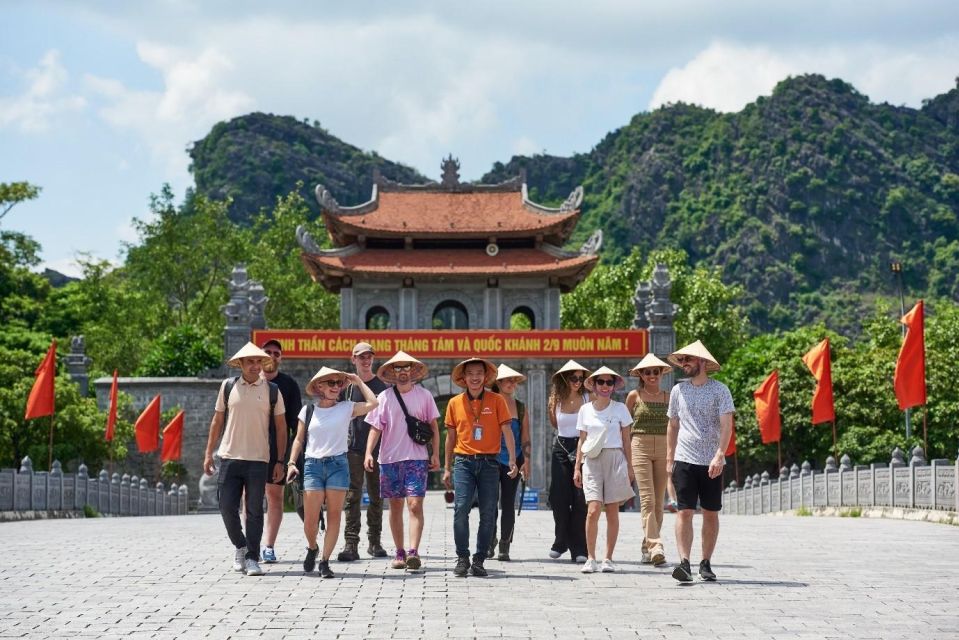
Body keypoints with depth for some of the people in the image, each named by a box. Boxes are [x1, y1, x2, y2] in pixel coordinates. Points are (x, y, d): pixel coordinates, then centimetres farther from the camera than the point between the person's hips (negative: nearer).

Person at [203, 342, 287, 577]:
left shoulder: (271, 390, 3)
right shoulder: (228, 386, 5)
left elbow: (281, 428, 6)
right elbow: (217, 421, 11)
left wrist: (280, 461, 1)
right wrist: (208, 454, 8)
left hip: (258, 460, -1)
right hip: (229, 458, 1)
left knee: (254, 510, 1)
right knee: (227, 507, -1)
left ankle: (252, 559, 8)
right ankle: (240, 547, 22)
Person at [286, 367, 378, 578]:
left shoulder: (346, 408, 6)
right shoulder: (308, 411, 9)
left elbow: (372, 403, -8)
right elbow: (299, 440, 13)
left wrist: (358, 382, 2)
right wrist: (292, 463, 2)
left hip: (338, 464, 0)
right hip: (313, 465, 0)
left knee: (334, 516, -2)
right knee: (310, 519, -3)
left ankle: (325, 561, 5)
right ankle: (312, 548, 26)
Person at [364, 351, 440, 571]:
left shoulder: (424, 395, 5)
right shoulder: (384, 397, 5)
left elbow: (433, 426, 8)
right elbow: (376, 427, 3)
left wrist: (435, 454, 2)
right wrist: (369, 452, -10)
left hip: (417, 458, -2)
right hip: (390, 458, 2)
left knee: (415, 504, -12)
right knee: (395, 506, 7)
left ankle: (413, 552, -18)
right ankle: (400, 553, 15)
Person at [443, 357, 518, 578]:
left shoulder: (496, 400, 2)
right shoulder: (455, 403, 7)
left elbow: (507, 430, -1)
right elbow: (451, 437, 14)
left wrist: (512, 460, -11)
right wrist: (447, 468, 13)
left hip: (489, 462, 0)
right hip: (464, 462, 0)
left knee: (488, 514, 0)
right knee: (461, 508, -13)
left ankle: (479, 561, 10)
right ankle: (462, 559, -2)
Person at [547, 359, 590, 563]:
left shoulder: (588, 398, 1)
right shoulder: (556, 400, 6)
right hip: (561, 449, 2)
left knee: (580, 499, -7)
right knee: (559, 498, -1)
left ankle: (579, 549, -4)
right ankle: (561, 540, 19)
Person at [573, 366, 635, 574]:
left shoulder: (620, 409, 6)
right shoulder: (585, 410, 9)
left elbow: (626, 440, 8)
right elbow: (582, 440, 14)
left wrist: (630, 467, 4)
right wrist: (577, 468, 9)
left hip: (615, 459, 0)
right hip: (592, 461, 0)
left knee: (612, 511, 1)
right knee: (593, 510, -13)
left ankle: (608, 559, 9)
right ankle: (591, 558, -7)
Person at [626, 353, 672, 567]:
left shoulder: (668, 397, 12)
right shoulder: (634, 396, 4)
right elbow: (625, 427, 8)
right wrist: (625, 456, 4)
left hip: (663, 450, 3)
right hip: (640, 447, -3)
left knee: (658, 502, 4)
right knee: (647, 500, -13)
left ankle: (647, 546, 16)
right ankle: (655, 547, -21)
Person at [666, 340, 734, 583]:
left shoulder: (719, 390, -1)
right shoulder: (678, 390, 9)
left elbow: (726, 425, -8)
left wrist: (719, 455, -19)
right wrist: (669, 458, 14)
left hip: (712, 463, -1)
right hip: (684, 460, 1)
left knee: (711, 514, 5)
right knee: (685, 512, -9)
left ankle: (706, 563, 15)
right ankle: (684, 563, -15)